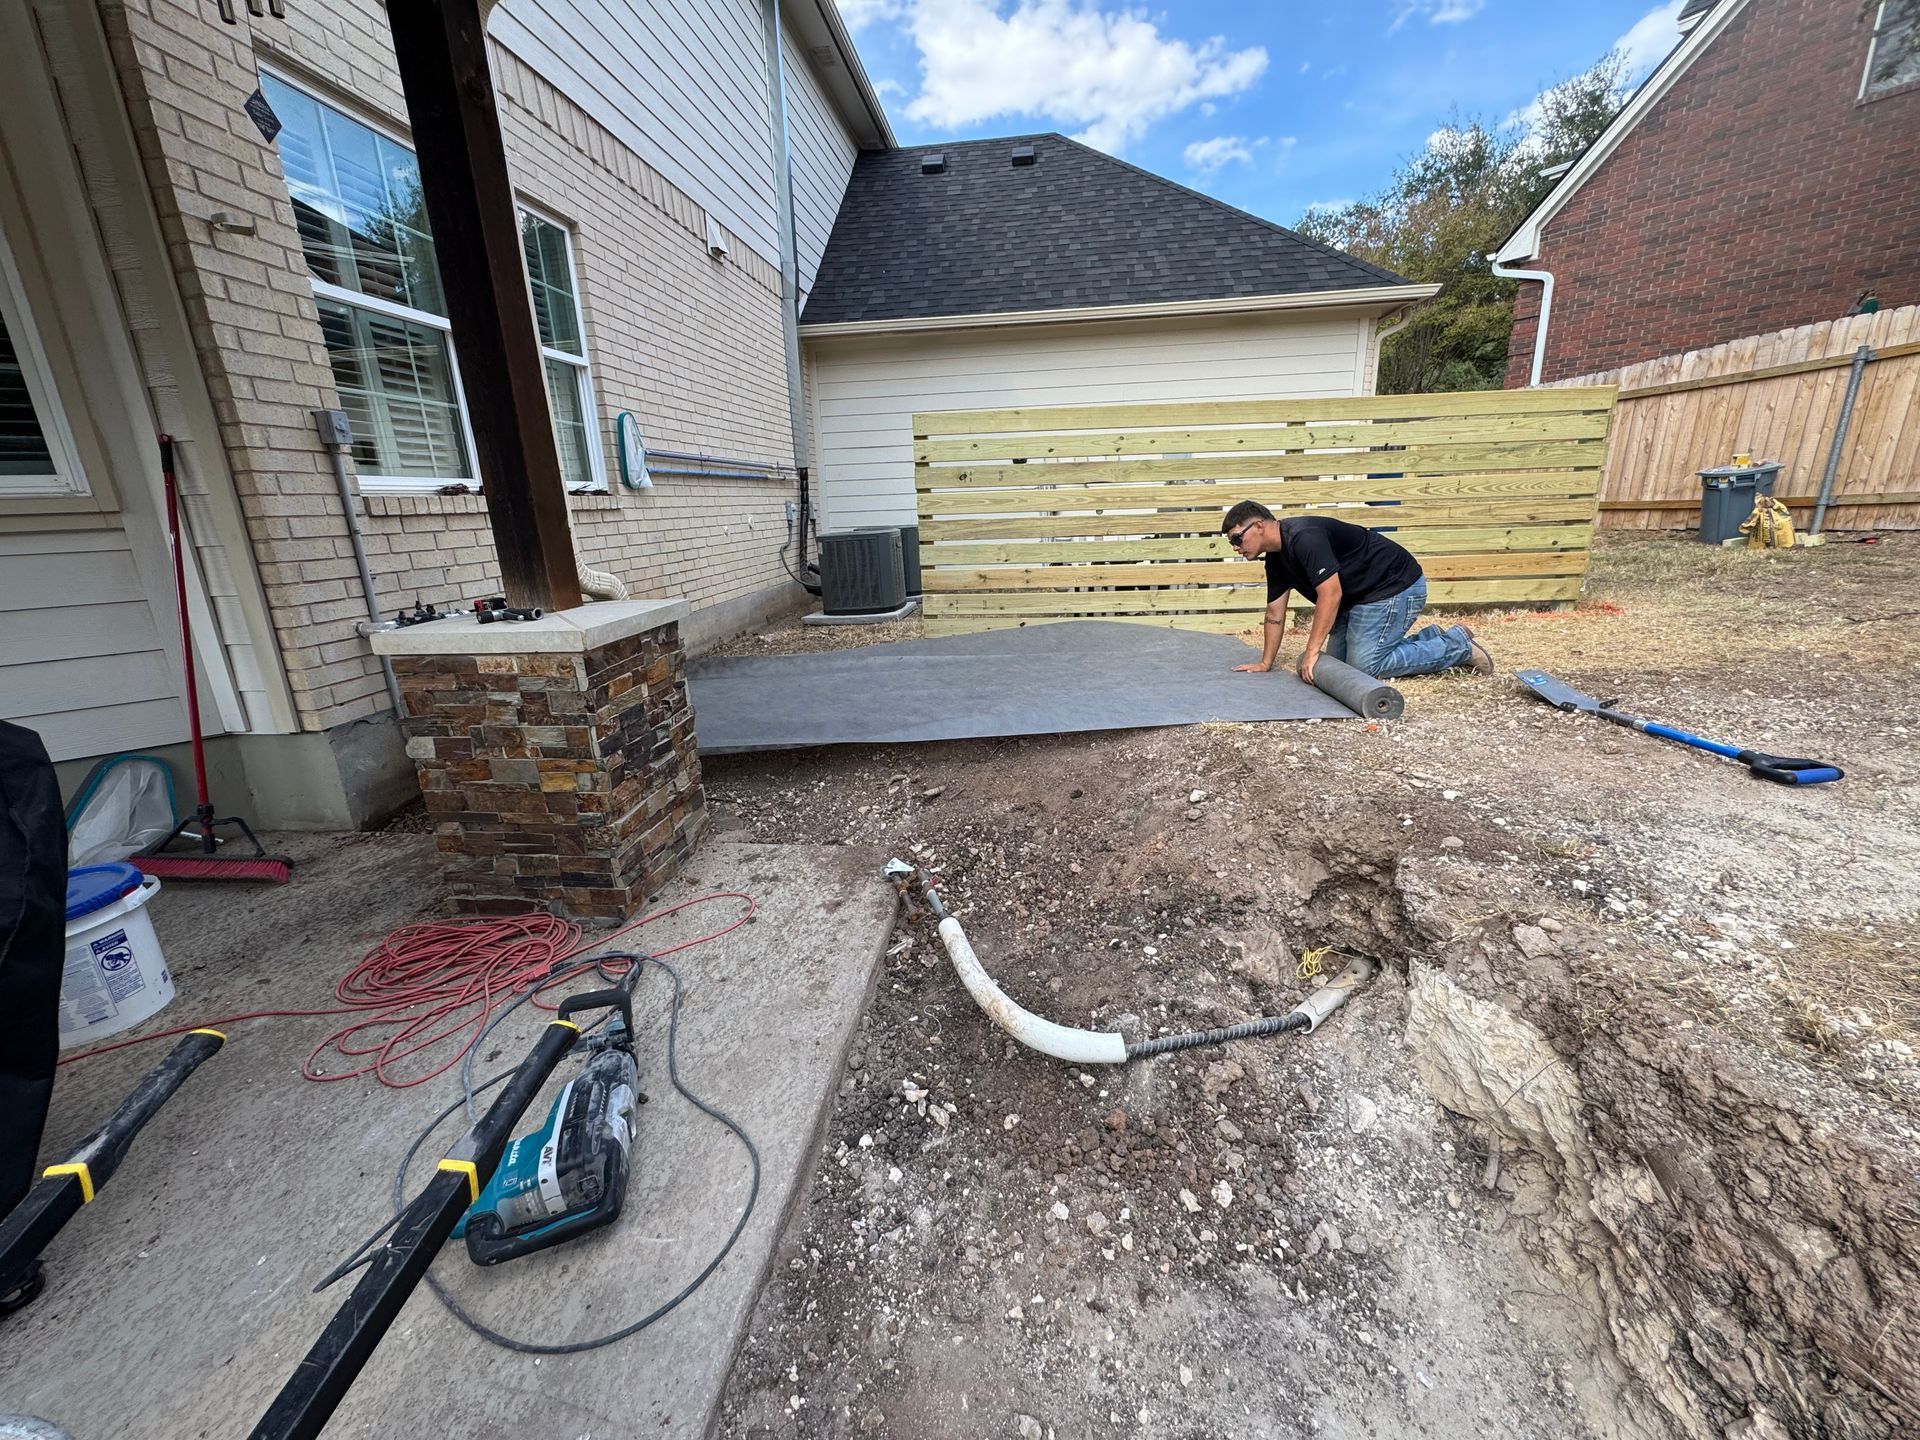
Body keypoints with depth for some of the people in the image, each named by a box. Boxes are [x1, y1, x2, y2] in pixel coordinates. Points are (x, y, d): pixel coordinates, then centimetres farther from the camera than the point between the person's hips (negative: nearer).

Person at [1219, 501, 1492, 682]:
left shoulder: (1303, 537, -25)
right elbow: (1275, 613, 8)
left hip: (1395, 585, -10)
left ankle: (1458, 645, 3)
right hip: (1359, 595, 10)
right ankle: (1431, 637, 18)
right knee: (1338, 659, 7)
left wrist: (1312, 651, -29)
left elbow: (1331, 594, -31)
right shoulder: (1275, 559, 5)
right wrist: (1265, 663, 7)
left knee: (1365, 665, -14)